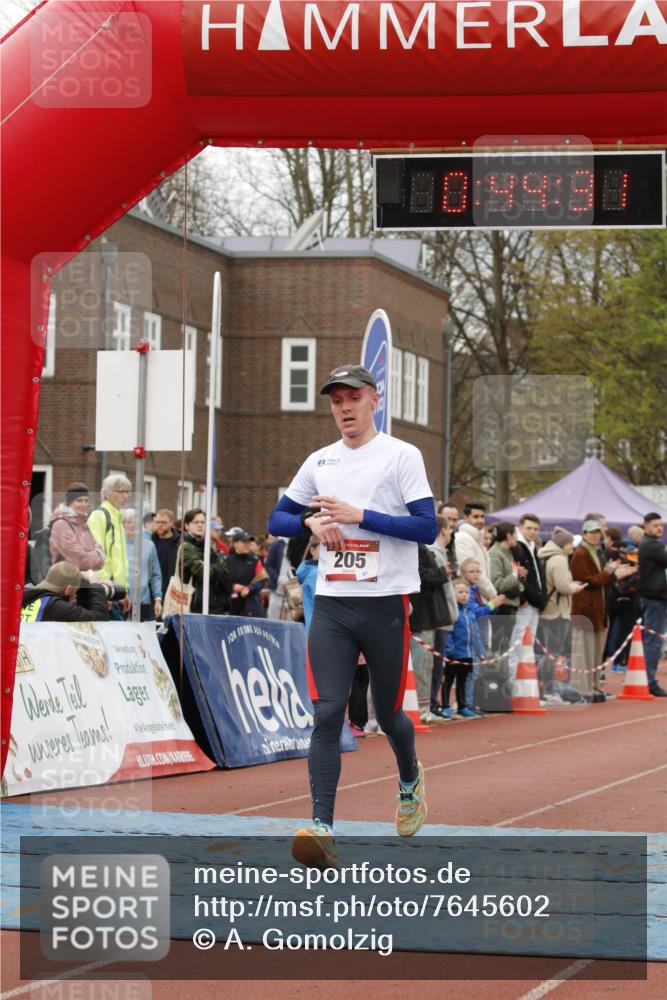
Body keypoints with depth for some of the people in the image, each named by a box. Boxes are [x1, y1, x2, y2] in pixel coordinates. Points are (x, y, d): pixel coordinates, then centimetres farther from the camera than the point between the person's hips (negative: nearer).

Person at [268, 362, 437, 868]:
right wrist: (312, 520, -3)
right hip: (331, 604, 3)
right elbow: (277, 519, 19)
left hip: (385, 604, -3)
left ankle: (410, 779, 43)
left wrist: (359, 515, -17)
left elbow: (427, 527, -10)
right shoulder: (320, 461, 12)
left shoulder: (402, 455, -2)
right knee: (328, 714, -10)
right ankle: (322, 829, -16)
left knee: (388, 714, 10)